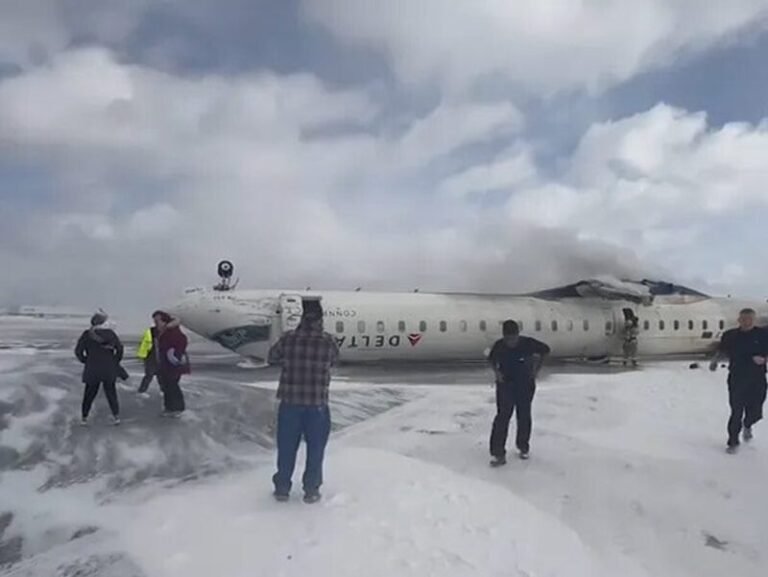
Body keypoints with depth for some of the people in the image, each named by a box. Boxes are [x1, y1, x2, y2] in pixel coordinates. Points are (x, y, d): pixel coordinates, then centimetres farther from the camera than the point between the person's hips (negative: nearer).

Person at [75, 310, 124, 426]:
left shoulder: (86, 335, -5)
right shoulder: (110, 333, -3)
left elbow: (78, 351, -5)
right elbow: (120, 348, -1)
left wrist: (85, 361, 9)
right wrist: (115, 361, 11)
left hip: (92, 369, -1)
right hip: (109, 369, 1)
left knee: (89, 393, 13)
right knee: (111, 392, 12)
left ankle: (84, 418, 18)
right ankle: (116, 416, 14)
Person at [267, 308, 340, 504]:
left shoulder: (287, 339, -8)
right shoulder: (328, 342, -11)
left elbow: (272, 358, 7)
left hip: (290, 402, 1)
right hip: (317, 404, -1)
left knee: (287, 447, 15)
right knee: (315, 448, 14)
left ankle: (282, 488, 26)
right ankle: (311, 490, 22)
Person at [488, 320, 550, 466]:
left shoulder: (528, 343, -15)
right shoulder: (499, 346, -11)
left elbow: (545, 350, 3)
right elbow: (492, 359, 9)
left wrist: (536, 369, 0)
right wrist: (497, 372, -7)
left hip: (525, 385, 1)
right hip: (505, 384, 0)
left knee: (524, 417, 13)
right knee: (502, 417, -9)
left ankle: (524, 448, 34)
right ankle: (499, 454, -6)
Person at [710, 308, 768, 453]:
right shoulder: (730, 335, 2)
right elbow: (722, 351, 11)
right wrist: (715, 361, -7)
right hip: (736, 379, 0)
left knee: (755, 412, 7)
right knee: (736, 412, -3)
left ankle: (747, 426, 44)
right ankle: (733, 442, 12)